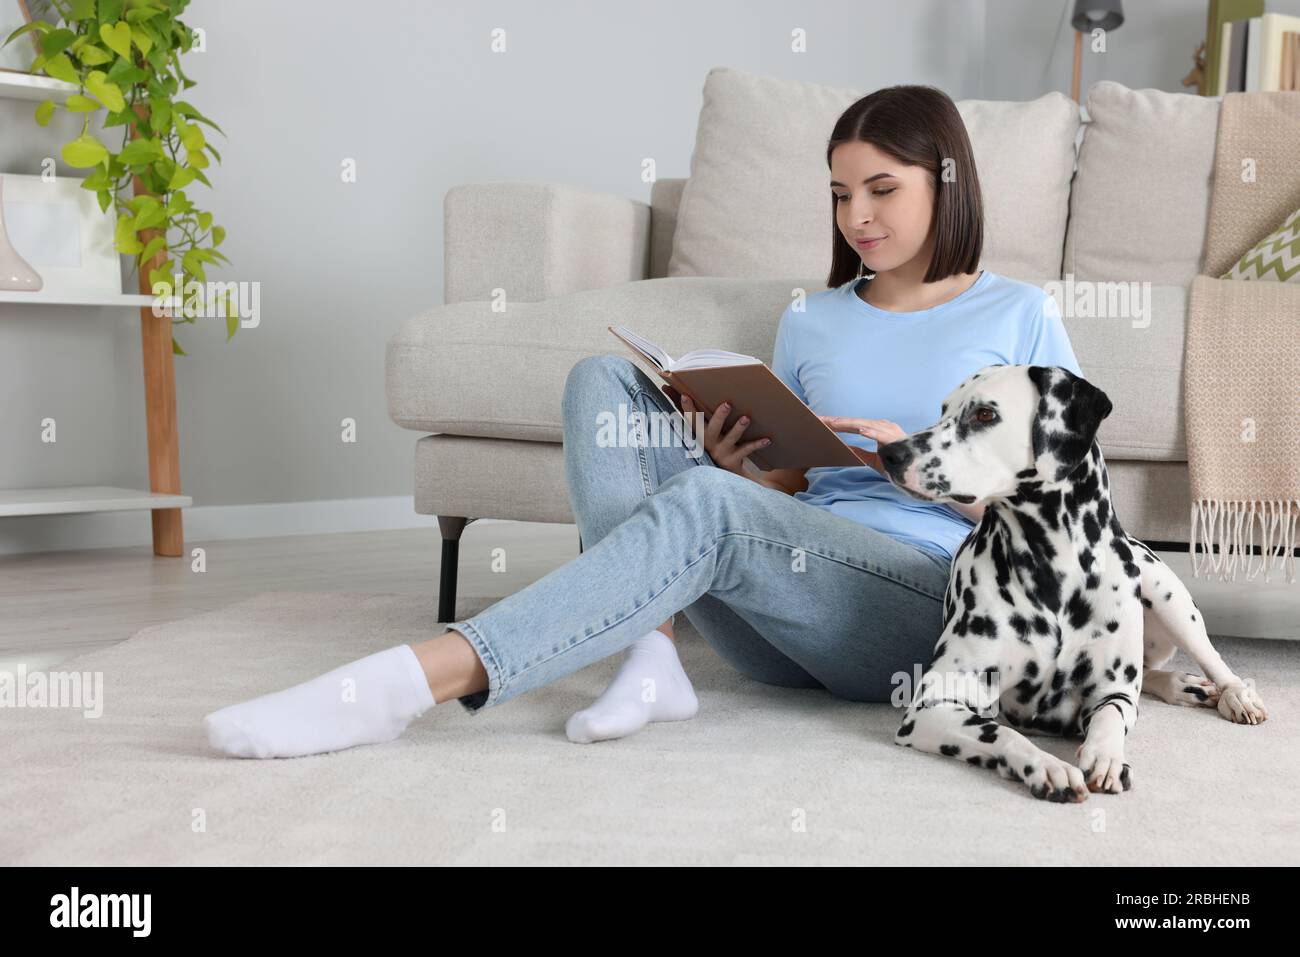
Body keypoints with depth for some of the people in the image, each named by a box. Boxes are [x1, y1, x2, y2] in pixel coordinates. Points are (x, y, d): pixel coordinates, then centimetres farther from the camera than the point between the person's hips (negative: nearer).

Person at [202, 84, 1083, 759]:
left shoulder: (1022, 316, 9)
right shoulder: (808, 322, 20)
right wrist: (738, 465, -4)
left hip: (935, 606, -4)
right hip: (786, 618, 5)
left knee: (709, 505, -35)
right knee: (605, 379, -10)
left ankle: (410, 683, -40)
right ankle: (651, 655, -27)